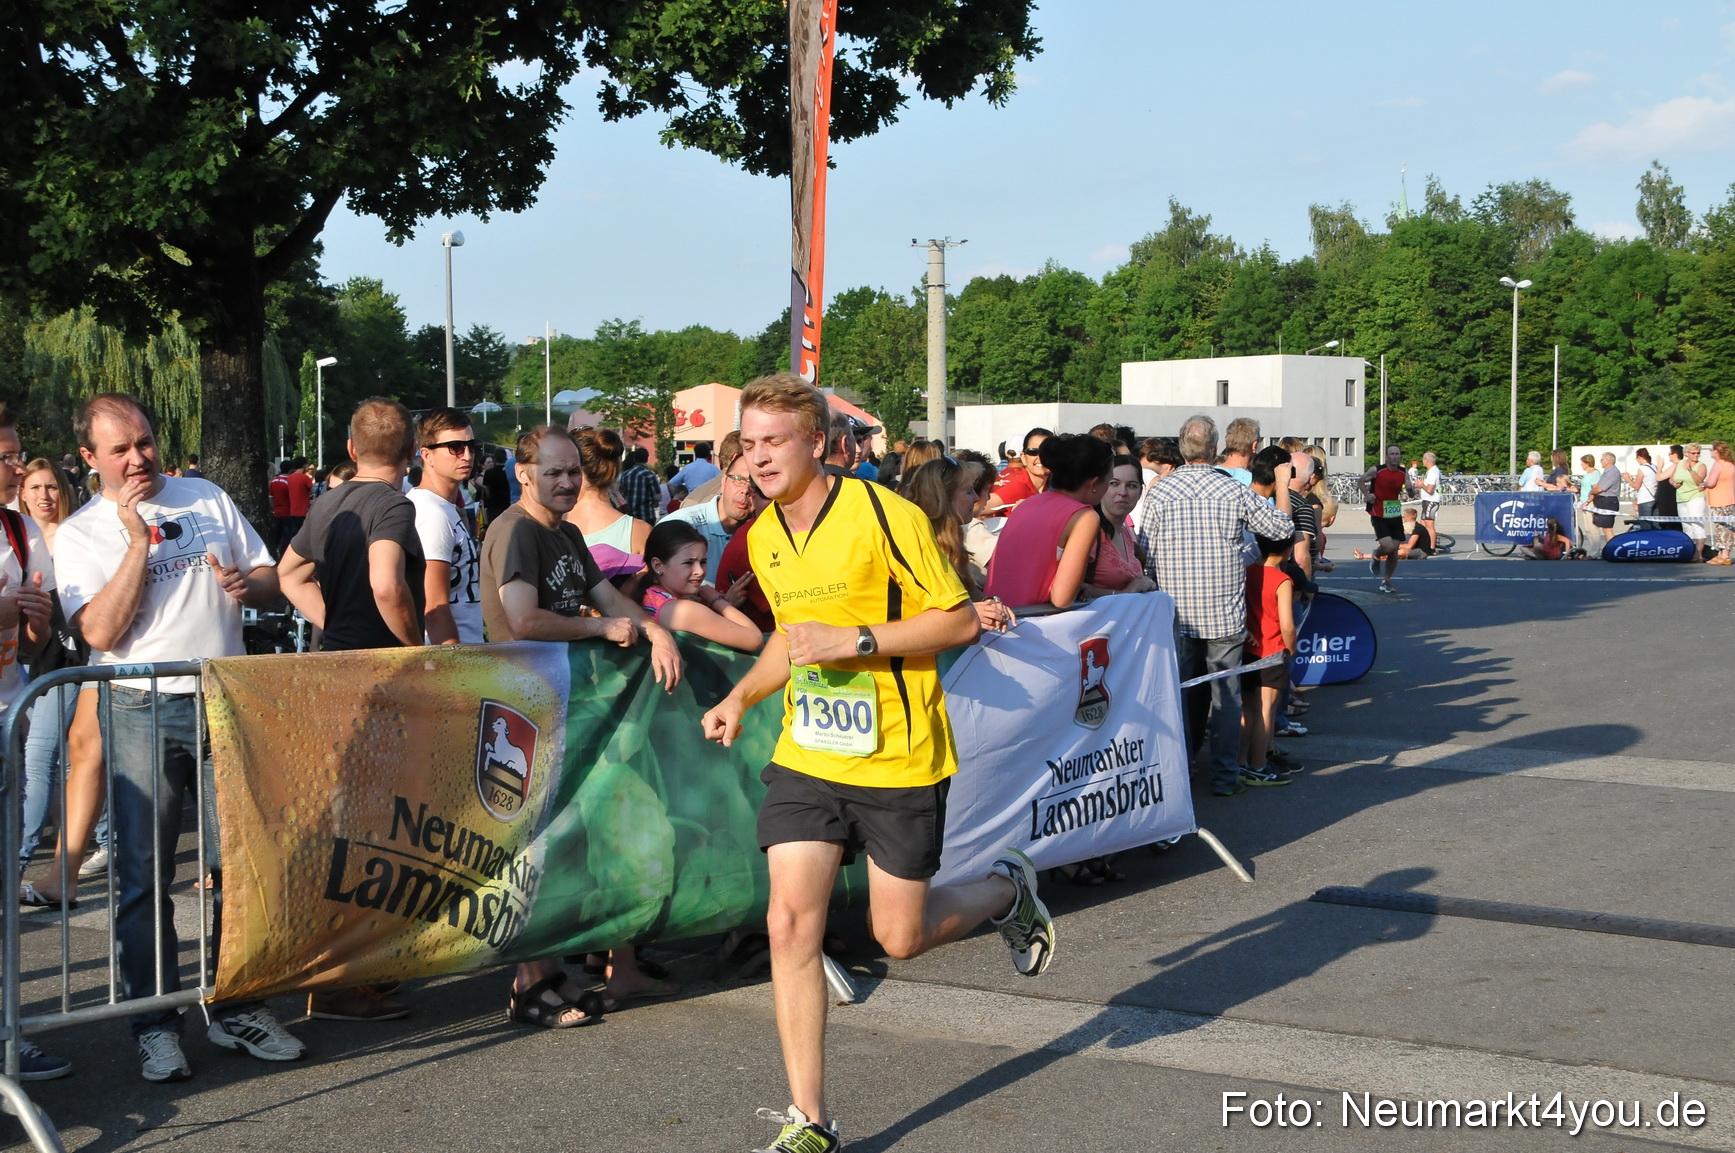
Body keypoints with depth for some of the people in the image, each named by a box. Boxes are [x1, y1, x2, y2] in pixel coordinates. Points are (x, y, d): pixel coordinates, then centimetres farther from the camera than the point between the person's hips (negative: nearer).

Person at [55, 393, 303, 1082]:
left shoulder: (208, 499, 12)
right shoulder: (80, 535, 1)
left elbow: (271, 577, 17)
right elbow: (102, 632, -12)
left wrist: (246, 586, -6)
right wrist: (139, 539, -14)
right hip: (143, 711, -3)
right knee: (143, 875, -2)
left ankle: (234, 1009, 17)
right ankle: (155, 1024, 7)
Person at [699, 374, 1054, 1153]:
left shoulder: (884, 515, -15)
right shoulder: (763, 538, 6)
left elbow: (961, 621, -14)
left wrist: (855, 640, -23)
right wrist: (743, 695, 9)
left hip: (899, 761, -5)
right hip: (805, 759, 5)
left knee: (899, 937, 4)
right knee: (790, 923, -7)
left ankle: (1006, 890, 37)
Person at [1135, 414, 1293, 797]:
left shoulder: (1159, 492, -5)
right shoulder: (1235, 492, -7)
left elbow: (1144, 554, -2)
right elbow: (1283, 527, 6)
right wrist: (1282, 484, 21)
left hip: (1176, 616, 1)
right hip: (1225, 614, -1)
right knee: (1226, 694, 6)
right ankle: (1225, 776, 9)